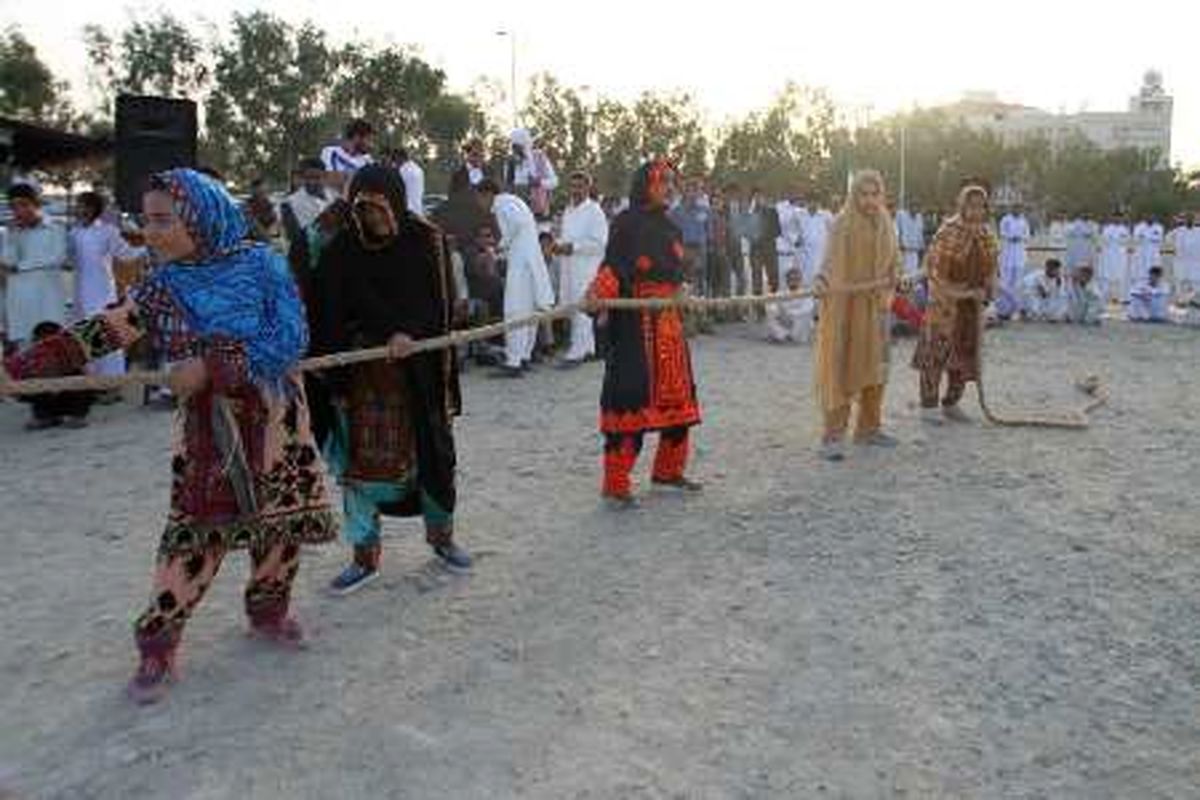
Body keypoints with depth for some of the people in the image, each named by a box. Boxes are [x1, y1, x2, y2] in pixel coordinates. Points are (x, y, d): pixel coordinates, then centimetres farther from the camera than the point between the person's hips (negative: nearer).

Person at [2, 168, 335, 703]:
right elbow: (99, 333, -8)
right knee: (195, 530, -4)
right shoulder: (162, 287, 0)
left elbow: (288, 339, -15)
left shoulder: (261, 265, -7)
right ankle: (157, 644, 11)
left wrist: (212, 366, -23)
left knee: (283, 520, 9)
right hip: (206, 424, 0)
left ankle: (268, 610, 33)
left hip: (275, 416, 0)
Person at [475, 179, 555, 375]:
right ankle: (524, 356, 23)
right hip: (531, 261, 10)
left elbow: (517, 221, -26)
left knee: (515, 313, -8)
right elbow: (533, 225, 22)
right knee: (529, 311, 14)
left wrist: (504, 244, -12)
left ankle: (514, 362, -8)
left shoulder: (502, 203, -7)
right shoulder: (512, 201, 21)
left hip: (521, 262, -10)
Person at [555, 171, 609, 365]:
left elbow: (599, 243, -13)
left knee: (581, 310, -10)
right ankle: (588, 348, 19)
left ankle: (577, 352, -7)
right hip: (568, 267, 8)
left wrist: (573, 247, -17)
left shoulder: (594, 211, -7)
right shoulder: (568, 211, 17)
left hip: (586, 268, -8)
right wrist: (559, 245, 5)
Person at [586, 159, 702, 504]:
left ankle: (668, 471, 27)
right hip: (635, 324, -8)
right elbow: (613, 268, -19)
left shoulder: (669, 227, 17)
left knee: (677, 396, 12)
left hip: (669, 322, 8)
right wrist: (599, 293, -35)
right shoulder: (627, 223, -7)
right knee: (632, 397, -8)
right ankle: (616, 484, 0)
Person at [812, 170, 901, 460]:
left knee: (874, 366, 11)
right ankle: (833, 436, -4)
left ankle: (868, 428, 23)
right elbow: (830, 261, -12)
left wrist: (893, 277, -6)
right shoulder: (842, 223, -7)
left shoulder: (886, 223, 10)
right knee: (841, 368, -7)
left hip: (875, 306, 6)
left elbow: (893, 261, 15)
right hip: (844, 305, -6)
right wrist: (821, 280, -31)